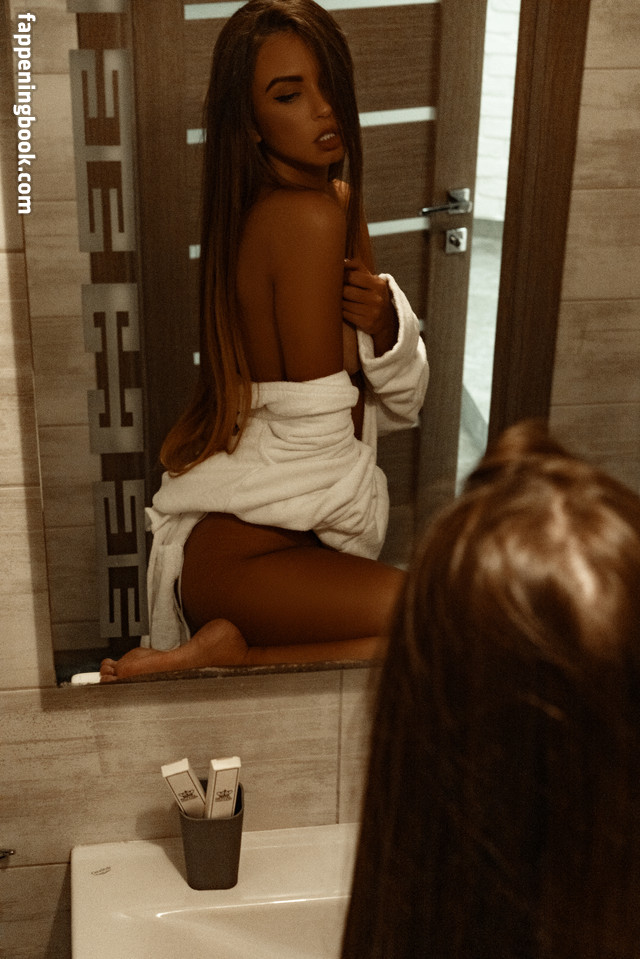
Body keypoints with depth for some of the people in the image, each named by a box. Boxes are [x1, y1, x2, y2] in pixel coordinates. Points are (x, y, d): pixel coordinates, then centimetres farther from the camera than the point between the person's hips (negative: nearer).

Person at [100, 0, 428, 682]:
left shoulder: (340, 205, 10)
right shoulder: (312, 216, -18)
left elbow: (403, 404, 9)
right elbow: (317, 432, -17)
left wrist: (385, 326, -10)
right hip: (237, 550, -10)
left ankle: (236, 653, 7)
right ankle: (234, 657, -15)